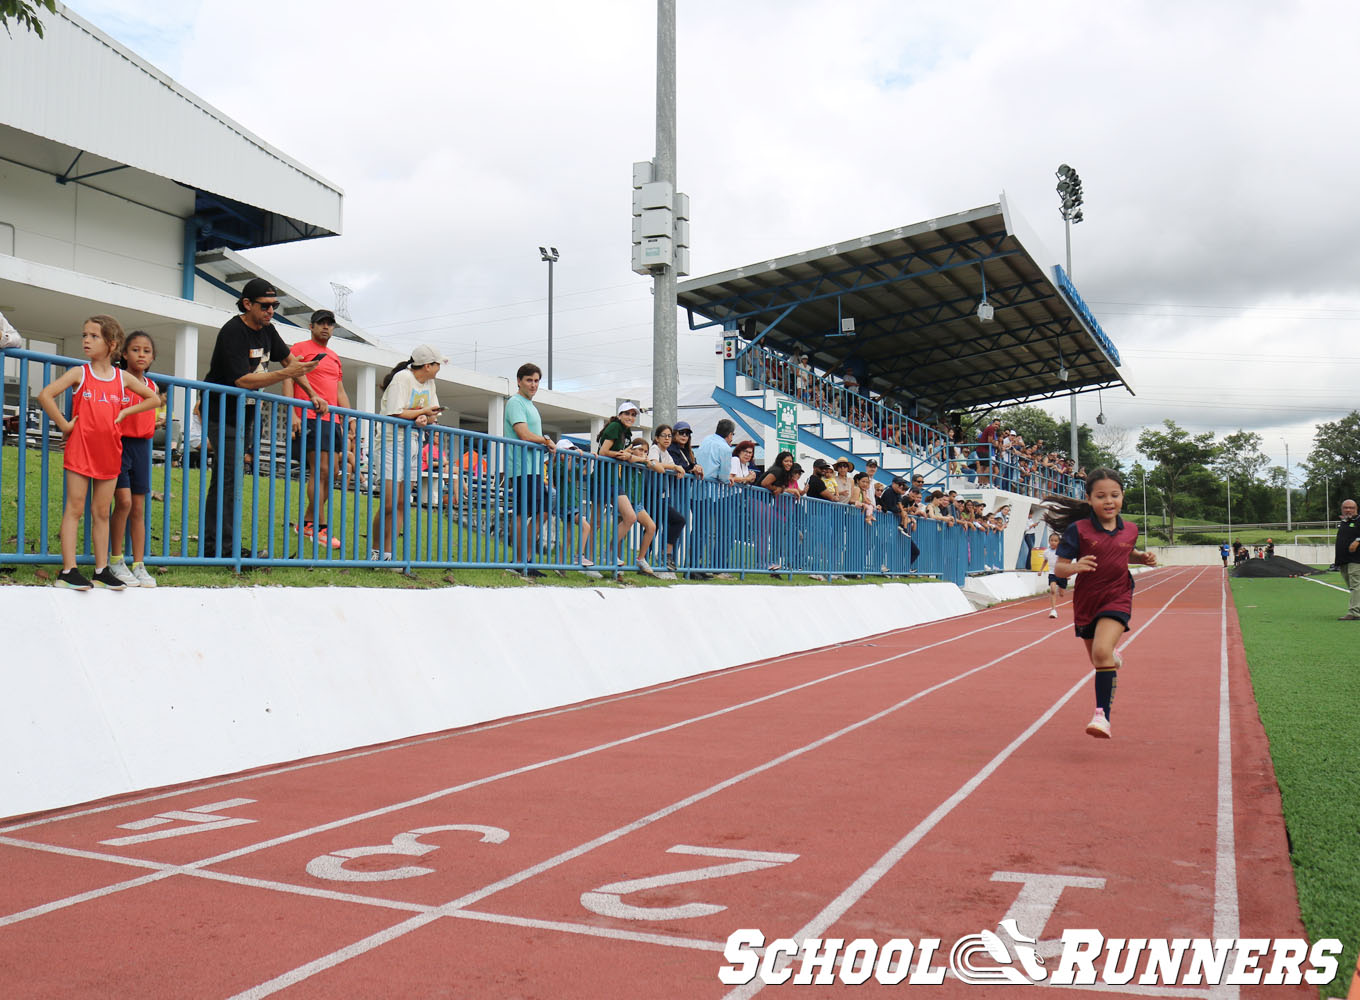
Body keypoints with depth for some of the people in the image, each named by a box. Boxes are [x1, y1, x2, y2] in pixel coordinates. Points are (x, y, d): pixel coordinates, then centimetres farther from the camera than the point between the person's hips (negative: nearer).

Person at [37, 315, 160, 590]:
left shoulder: (123, 377, 6)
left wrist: (125, 412, 6)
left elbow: (154, 399, 16)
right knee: (75, 508, -3)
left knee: (101, 512, 8)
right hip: (80, 450, -3)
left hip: (109, 453, 3)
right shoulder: (79, 374, -1)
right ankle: (68, 571, -3)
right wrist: (64, 425, -10)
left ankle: (101, 571, 13)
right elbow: (45, 395, -10)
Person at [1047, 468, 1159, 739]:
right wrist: (1075, 567, -33)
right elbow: (1059, 569, -11)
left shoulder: (1130, 530, 0)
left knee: (1101, 651, -25)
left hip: (1117, 598, -1)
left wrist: (1142, 558, 2)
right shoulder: (1078, 530, -12)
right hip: (1086, 601, 1)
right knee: (1098, 660, 17)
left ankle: (1102, 715, -20)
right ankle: (1114, 660, 56)